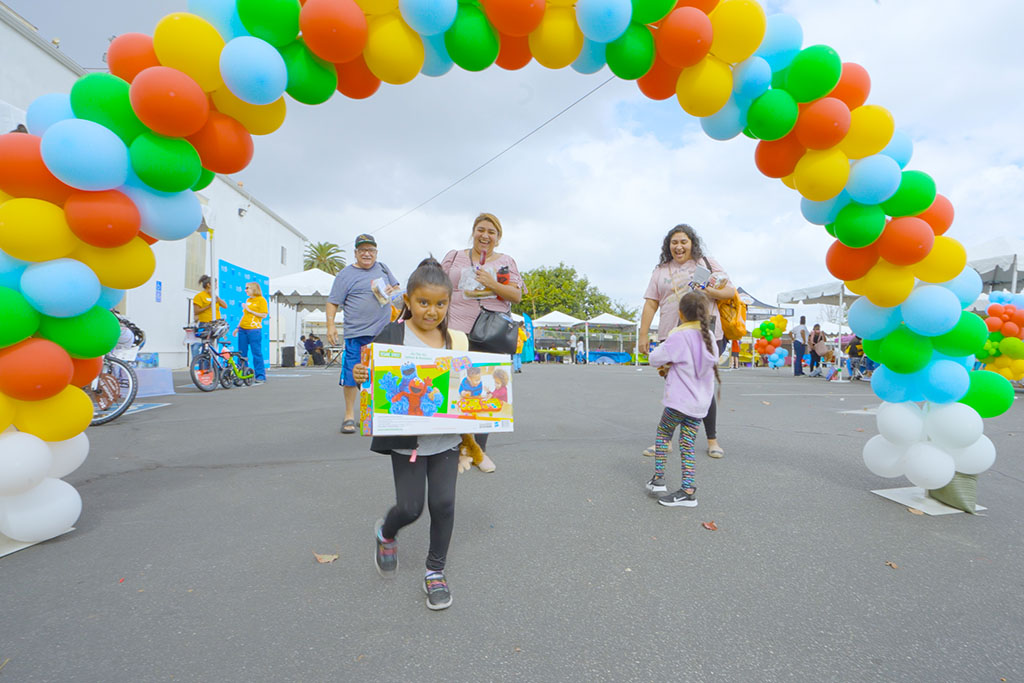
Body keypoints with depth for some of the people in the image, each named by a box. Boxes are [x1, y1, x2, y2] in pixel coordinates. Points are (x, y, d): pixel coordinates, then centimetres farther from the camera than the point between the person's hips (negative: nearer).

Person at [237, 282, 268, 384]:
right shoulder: (248, 300, 17)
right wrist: (238, 327, 19)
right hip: (242, 329, 7)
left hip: (254, 329, -7)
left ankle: (260, 376, 0)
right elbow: (244, 315, 22)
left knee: (257, 353, -6)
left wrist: (249, 310, -11)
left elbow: (264, 315, -11)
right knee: (242, 353, 7)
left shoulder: (261, 300, -3)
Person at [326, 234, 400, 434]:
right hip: (357, 334, -4)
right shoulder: (346, 275, 1)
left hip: (383, 332, 4)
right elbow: (333, 302, -2)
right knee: (352, 375, -2)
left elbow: (396, 287, 23)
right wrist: (330, 325, -14)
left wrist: (392, 291, -1)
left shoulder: (382, 268, 14)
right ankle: (349, 415, 11)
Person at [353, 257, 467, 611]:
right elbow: (377, 376, -3)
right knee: (409, 507, 4)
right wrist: (361, 376, -24)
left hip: (446, 437, 2)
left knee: (443, 502, 4)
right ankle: (386, 534, 42)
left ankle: (436, 570, 30)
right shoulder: (392, 335, -6)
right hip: (406, 438, -2)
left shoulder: (455, 340, 1)